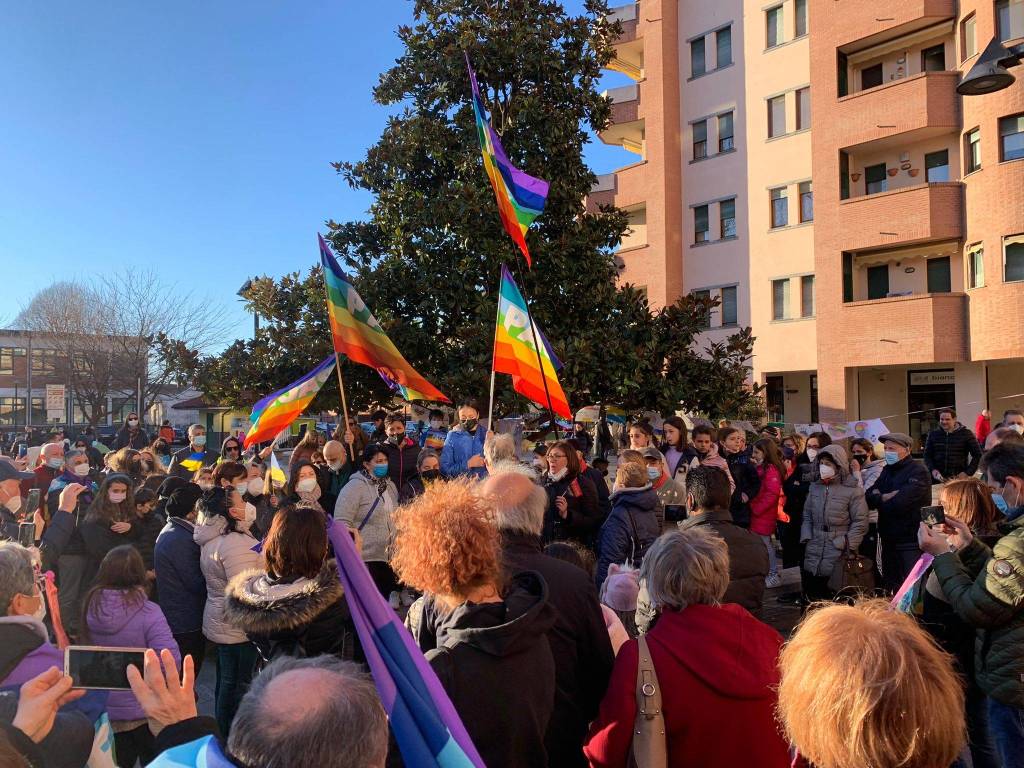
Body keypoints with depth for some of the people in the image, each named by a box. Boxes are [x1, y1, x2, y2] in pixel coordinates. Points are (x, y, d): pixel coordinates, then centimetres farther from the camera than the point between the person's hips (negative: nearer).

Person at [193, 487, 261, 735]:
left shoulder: (212, 539, 6)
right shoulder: (235, 543, -27)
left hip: (221, 622, 10)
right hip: (238, 628, -10)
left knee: (226, 680, 23)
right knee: (236, 684, 5)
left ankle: (223, 731, 38)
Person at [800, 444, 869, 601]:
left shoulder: (853, 490, -5)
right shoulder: (815, 487, 12)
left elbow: (860, 522, -6)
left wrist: (845, 544, -10)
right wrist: (807, 539, 7)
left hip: (839, 557, -5)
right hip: (813, 556, 5)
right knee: (811, 598, 9)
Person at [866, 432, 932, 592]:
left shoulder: (918, 472, -12)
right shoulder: (887, 470, 13)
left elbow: (899, 503, -23)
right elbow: (869, 498, 4)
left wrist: (879, 499, -5)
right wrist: (885, 497, -16)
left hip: (911, 542, -7)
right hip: (889, 540, 7)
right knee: (889, 587, 15)